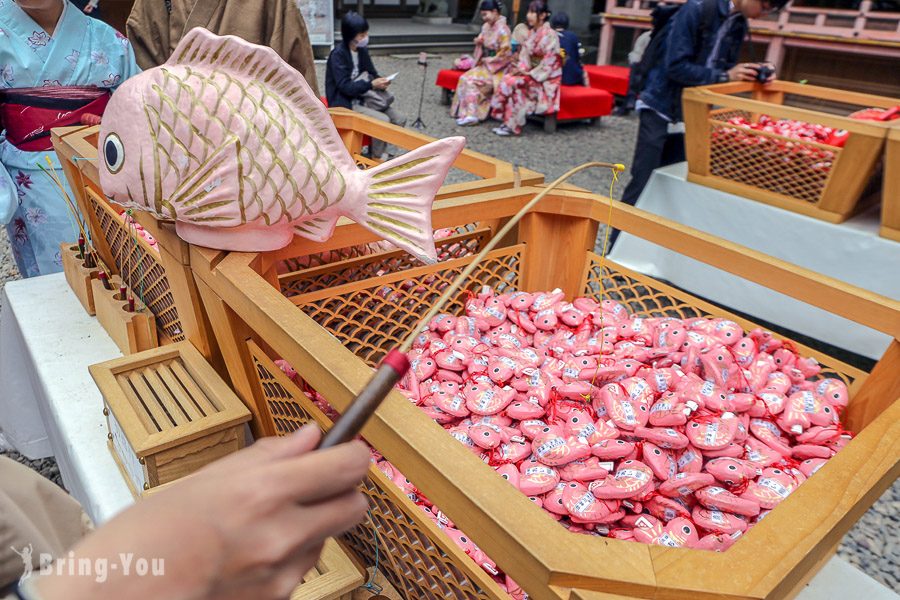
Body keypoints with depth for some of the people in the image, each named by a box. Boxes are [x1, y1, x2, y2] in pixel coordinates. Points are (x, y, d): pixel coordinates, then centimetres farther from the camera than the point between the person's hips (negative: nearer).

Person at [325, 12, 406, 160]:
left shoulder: (362, 50, 5)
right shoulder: (338, 54, -17)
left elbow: (372, 74, 13)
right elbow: (345, 87, -22)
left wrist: (380, 81, -11)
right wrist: (372, 85, -28)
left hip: (363, 98, 8)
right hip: (346, 103, -8)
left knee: (400, 119, -7)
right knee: (382, 120, -27)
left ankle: (377, 151, 7)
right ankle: (378, 160, -9)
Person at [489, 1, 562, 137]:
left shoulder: (550, 35, -14)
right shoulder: (532, 33, 10)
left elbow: (549, 62, -18)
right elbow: (525, 55, 11)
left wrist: (529, 73, -19)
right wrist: (521, 68, -9)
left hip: (545, 79, -7)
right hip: (531, 73, 7)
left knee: (514, 83, -28)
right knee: (507, 79, -18)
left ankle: (512, 125, -21)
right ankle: (507, 121, -20)